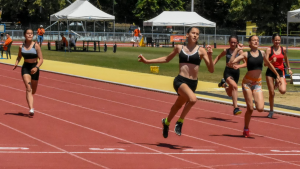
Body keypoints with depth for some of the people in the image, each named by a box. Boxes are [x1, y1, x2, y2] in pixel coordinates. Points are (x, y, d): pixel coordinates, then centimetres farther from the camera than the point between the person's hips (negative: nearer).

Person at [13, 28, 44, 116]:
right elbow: (19, 57, 21)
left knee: (33, 90, 14)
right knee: (28, 88, -18)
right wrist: (16, 63, 0)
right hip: (25, 67, 0)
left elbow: (41, 59, -7)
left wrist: (36, 67, -24)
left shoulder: (36, 46, -6)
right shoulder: (21, 47, 2)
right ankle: (31, 109, -27)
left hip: (34, 68, 0)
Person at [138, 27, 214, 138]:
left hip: (192, 83, 2)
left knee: (178, 105, 20)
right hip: (180, 80, -2)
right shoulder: (179, 48, 6)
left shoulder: (201, 51, 1)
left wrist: (210, 56, -19)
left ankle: (166, 122, 49)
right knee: (193, 99, -30)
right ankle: (180, 122, -9)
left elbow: (211, 70, -3)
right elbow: (166, 59, 23)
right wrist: (147, 61, 23)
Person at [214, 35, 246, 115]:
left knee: (230, 94, 16)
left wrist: (238, 66, -28)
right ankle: (235, 108, -32)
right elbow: (218, 57, 20)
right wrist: (212, 64, 8)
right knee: (234, 86, -32)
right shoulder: (226, 51, 0)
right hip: (228, 72, -2)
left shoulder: (240, 51, -5)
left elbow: (245, 63, -10)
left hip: (236, 72, 2)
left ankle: (224, 84, 50)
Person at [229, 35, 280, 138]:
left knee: (260, 108, -13)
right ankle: (246, 129, 18)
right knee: (250, 109, -2)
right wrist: (237, 50, -14)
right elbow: (231, 62, -13)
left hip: (258, 84, 2)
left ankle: (256, 101, 23)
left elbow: (268, 64, 23)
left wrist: (277, 75, 29)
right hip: (247, 83, -2)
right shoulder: (246, 54, -3)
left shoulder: (262, 53, 5)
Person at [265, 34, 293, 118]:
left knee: (283, 91, -18)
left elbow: (286, 59, 22)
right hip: (270, 71, -2)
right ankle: (271, 110, 21)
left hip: (280, 71, 2)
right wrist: (272, 61, -28)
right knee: (271, 93, 1)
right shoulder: (269, 50, -6)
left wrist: (289, 68, 23)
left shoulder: (283, 49, 3)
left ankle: (277, 85, 18)